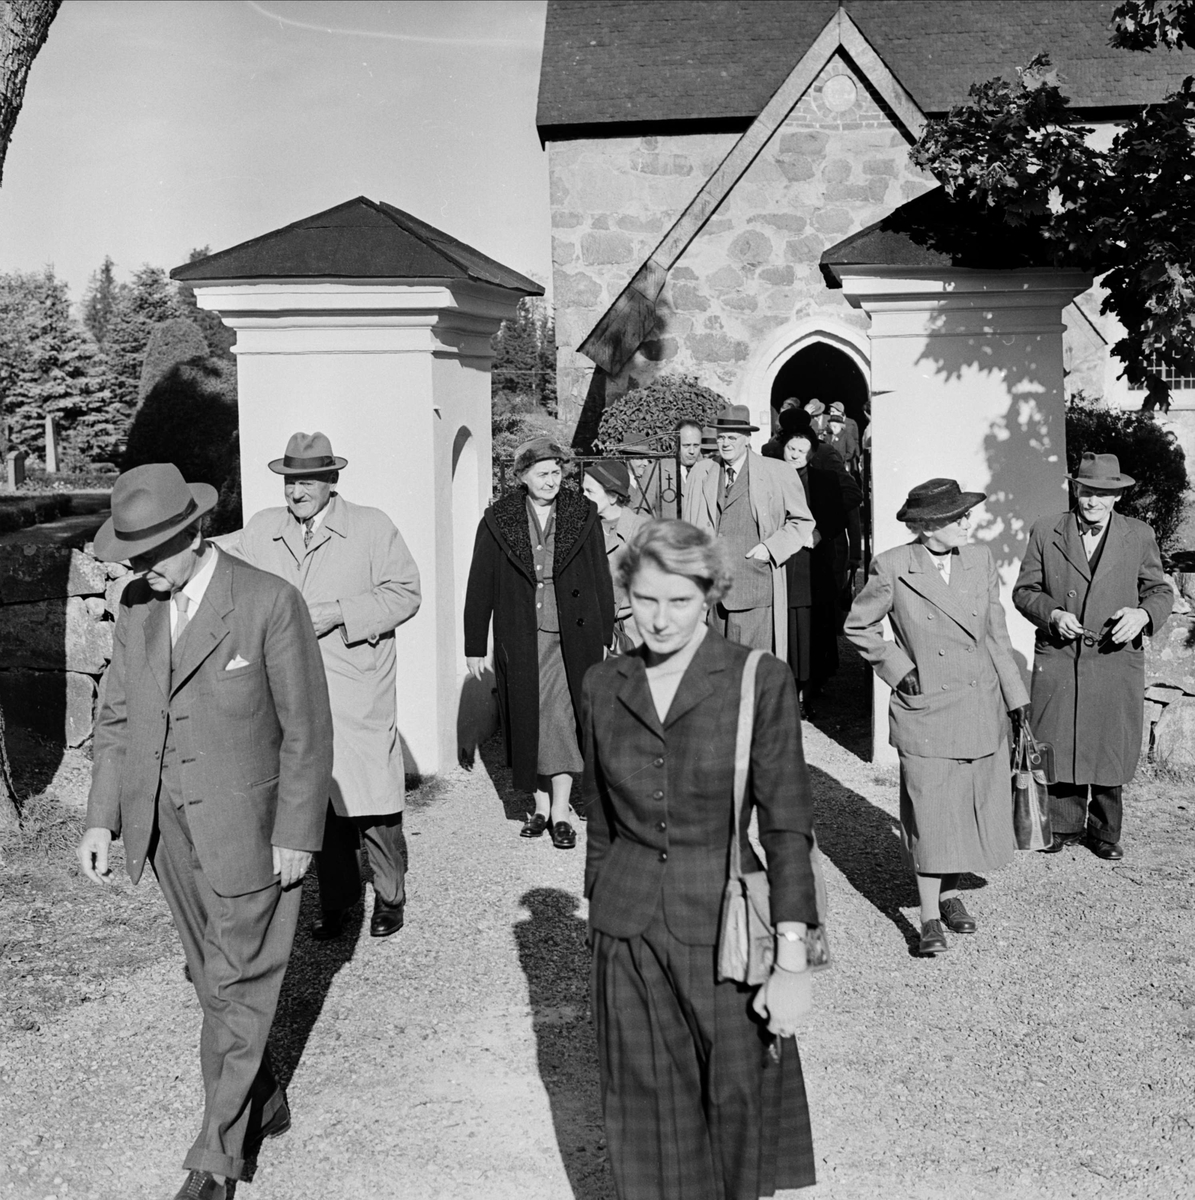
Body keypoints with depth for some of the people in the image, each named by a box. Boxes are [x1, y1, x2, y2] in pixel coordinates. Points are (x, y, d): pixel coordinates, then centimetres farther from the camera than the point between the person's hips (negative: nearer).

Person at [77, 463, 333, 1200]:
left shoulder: (270, 604, -16)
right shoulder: (138, 606, 1)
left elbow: (306, 730, -12)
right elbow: (118, 717, 8)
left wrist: (297, 836, -12)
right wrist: (102, 819, 1)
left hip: (246, 831, -5)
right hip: (168, 827, 6)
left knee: (237, 988, 3)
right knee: (216, 979, 17)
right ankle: (262, 1104, 37)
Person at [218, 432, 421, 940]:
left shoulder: (372, 526, 0)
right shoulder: (262, 529, 11)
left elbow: (405, 593, -4)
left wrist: (339, 613, -14)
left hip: (358, 694, -3)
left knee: (371, 800, -2)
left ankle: (390, 896, 17)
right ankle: (335, 898, 24)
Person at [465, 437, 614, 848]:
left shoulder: (582, 515, 1)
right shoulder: (498, 520, 0)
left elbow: (601, 579, 5)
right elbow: (479, 586, 3)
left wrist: (606, 636, 3)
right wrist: (475, 647, 2)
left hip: (571, 637, -1)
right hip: (520, 640, 1)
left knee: (562, 721, -5)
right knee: (528, 724, 8)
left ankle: (560, 813, 3)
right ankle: (540, 806, 21)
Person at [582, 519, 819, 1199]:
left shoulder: (760, 682, -8)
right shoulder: (605, 685, 5)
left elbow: (787, 826, -9)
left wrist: (792, 961, -13)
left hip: (722, 926, -3)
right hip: (628, 933, 3)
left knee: (741, 1101, 4)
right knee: (649, 1116, 9)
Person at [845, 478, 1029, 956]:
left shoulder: (980, 561, 3)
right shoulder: (892, 568, -10)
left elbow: (996, 635, 11)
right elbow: (859, 626, 3)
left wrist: (1016, 696, 13)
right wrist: (897, 669, -5)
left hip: (981, 707, 4)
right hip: (925, 709, -4)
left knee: (973, 807, 11)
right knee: (930, 812, -2)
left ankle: (950, 893, 32)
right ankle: (930, 917, 9)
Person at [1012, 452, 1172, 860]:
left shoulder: (1140, 536, 4)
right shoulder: (1045, 532, 3)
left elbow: (1160, 590, 9)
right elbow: (1024, 591, 6)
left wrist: (1143, 613, -12)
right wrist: (1052, 614, -13)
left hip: (1116, 661, 0)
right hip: (1057, 659, 0)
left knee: (1110, 748, 6)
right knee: (1059, 746, 4)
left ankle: (1104, 831, 22)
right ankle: (1065, 825, 21)